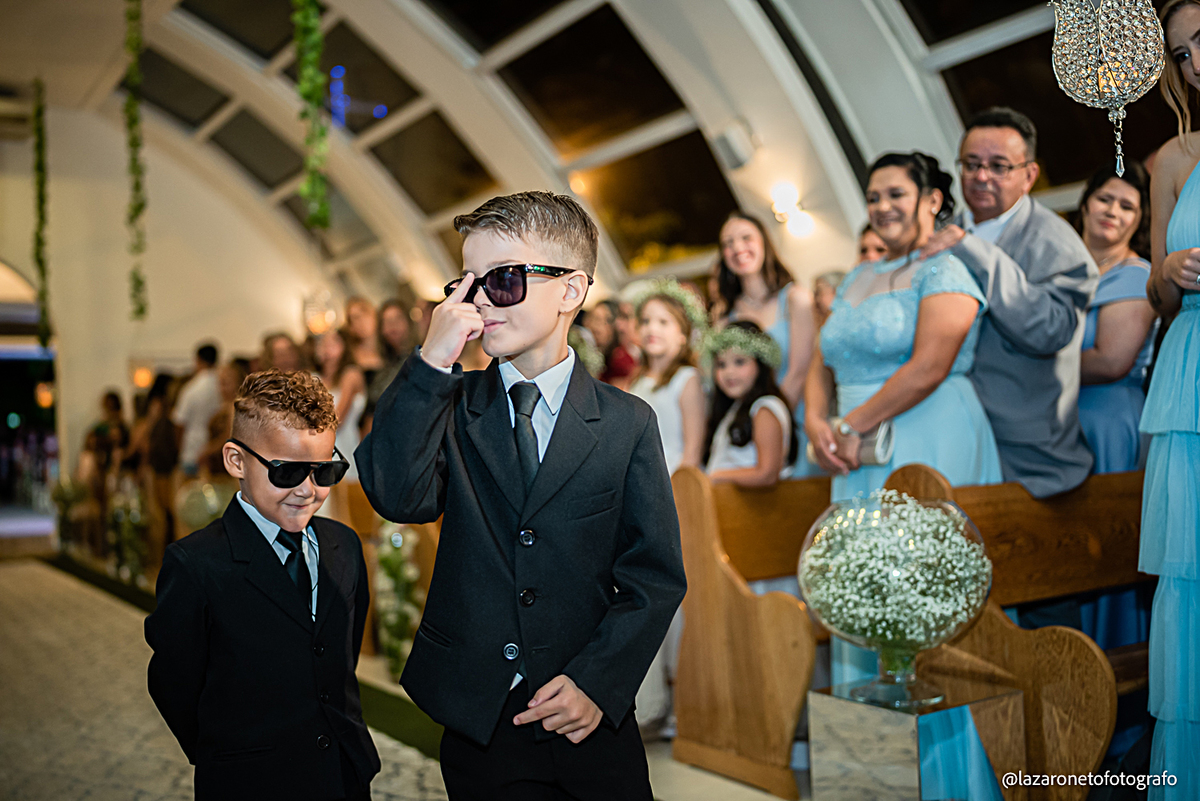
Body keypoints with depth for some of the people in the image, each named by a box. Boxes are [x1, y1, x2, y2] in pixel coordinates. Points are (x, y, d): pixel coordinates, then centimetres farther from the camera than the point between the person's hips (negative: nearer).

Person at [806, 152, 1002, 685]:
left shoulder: (944, 270, -5)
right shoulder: (857, 279, 19)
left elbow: (929, 369, -17)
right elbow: (824, 364, 17)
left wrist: (853, 426, -14)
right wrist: (817, 421, -3)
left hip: (926, 447, -7)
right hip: (861, 459, 8)